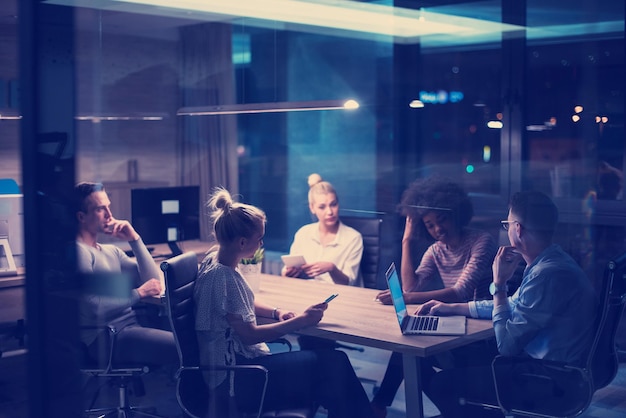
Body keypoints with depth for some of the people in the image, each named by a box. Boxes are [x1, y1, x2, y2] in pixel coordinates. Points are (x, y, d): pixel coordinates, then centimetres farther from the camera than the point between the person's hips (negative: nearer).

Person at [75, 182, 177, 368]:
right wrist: (138, 293, -11)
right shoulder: (78, 252, -7)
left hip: (131, 326, 8)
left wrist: (135, 240, 4)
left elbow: (154, 281, 11)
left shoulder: (112, 251, 18)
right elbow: (93, 307, -17)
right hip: (104, 337, -8)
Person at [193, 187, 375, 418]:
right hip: (233, 381, -9)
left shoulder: (215, 260, 7)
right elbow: (249, 334, -19)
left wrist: (276, 312, 6)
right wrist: (301, 321, -13)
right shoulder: (222, 276, -22)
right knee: (333, 363, -14)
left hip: (238, 362, 9)